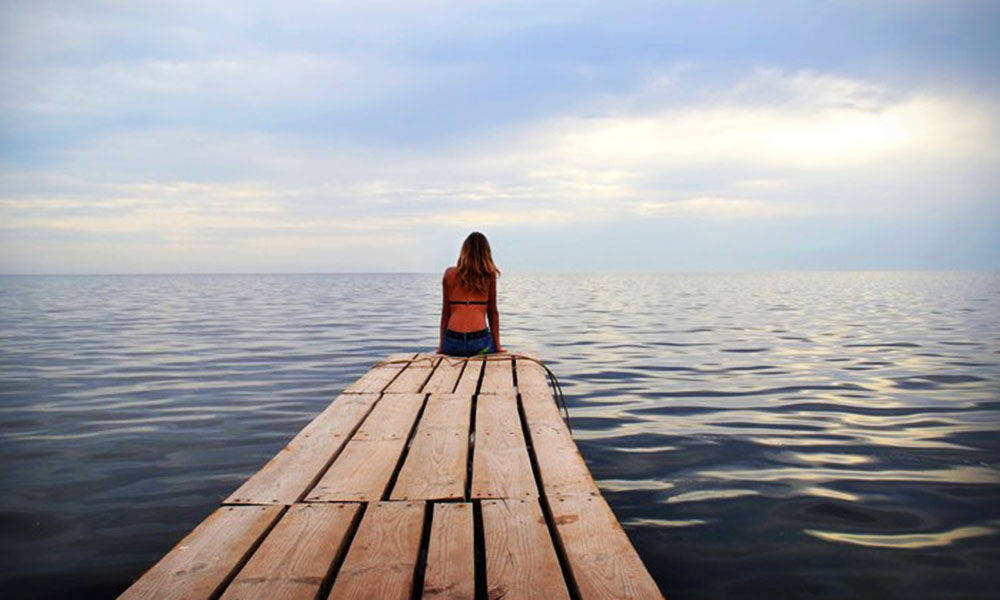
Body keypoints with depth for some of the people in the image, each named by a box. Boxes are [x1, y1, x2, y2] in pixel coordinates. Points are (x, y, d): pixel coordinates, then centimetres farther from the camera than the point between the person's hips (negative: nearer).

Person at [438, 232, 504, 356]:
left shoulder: (450, 274, 8)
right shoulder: (489, 276, 5)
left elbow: (445, 311, 10)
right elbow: (492, 312, 8)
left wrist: (441, 346, 14)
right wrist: (497, 346, 14)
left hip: (452, 343, 2)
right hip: (480, 342, -2)